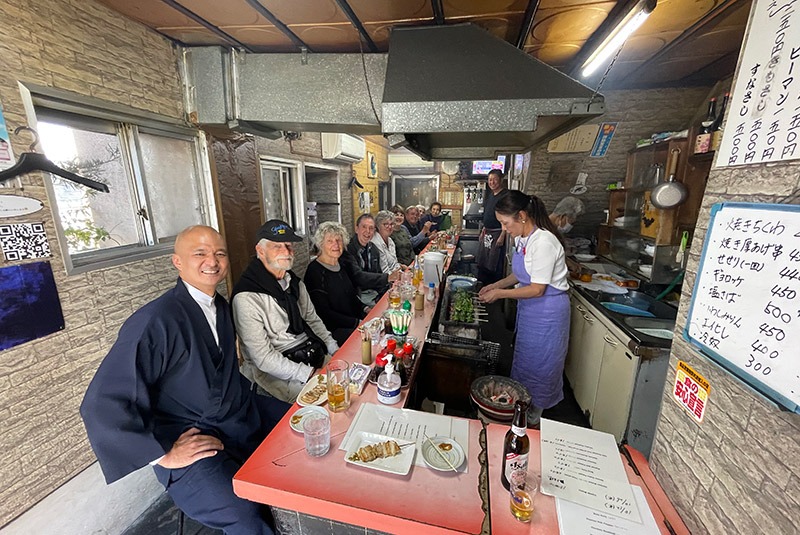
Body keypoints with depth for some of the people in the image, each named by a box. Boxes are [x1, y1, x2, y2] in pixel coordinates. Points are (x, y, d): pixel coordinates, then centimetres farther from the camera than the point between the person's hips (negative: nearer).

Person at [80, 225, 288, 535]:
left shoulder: (220, 306, 5)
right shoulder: (154, 321, -19)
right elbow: (101, 405, -19)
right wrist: (164, 454, -17)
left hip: (244, 415, 8)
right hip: (193, 439, -7)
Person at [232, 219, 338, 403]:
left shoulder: (294, 282, 7)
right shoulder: (246, 297, -18)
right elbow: (263, 358, -18)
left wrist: (336, 352, 3)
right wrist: (310, 374, -19)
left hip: (312, 354, 7)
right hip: (276, 373, -7)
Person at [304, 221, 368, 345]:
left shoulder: (340, 265, 12)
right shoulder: (314, 271, -13)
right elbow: (323, 313, -16)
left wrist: (365, 309, 2)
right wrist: (357, 323, -19)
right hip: (332, 329, -8)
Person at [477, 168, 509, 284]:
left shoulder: (505, 195, -12)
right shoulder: (490, 194, 13)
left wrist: (502, 236, -22)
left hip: (497, 233, -9)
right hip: (487, 233, 9)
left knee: (495, 265, -4)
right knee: (482, 263, 14)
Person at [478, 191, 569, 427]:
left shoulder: (543, 242, -26)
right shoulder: (522, 239, 2)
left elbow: (537, 289, -24)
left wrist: (500, 293, -17)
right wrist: (496, 285, 2)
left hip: (547, 311, -9)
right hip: (528, 309, 9)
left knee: (537, 365, 10)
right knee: (524, 360, 21)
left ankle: (533, 418, 32)